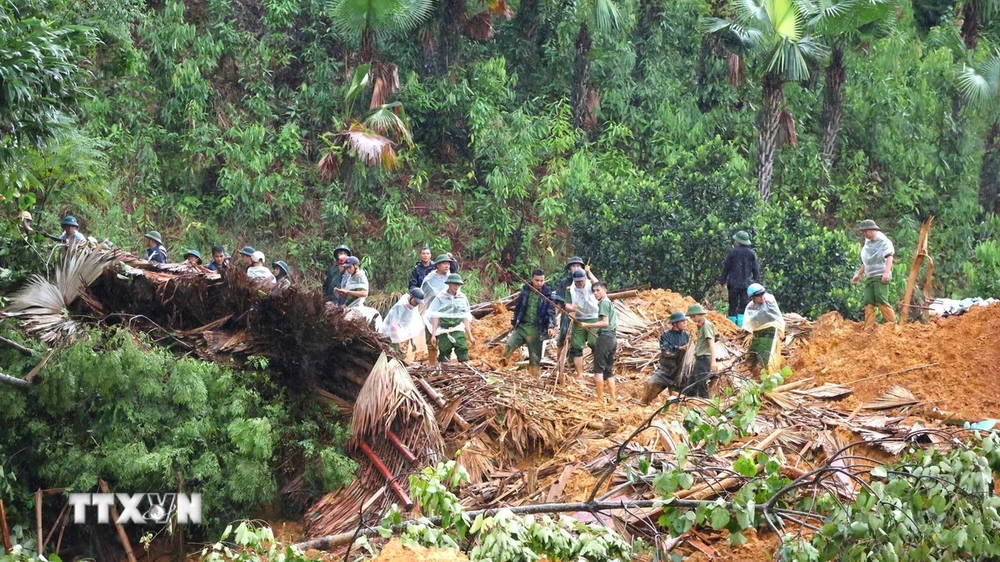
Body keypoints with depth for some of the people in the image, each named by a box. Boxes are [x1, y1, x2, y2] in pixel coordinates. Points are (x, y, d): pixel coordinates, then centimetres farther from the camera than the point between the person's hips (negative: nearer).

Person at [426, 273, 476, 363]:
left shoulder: (462, 298, 8)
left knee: (463, 350, -15)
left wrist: (470, 336, 14)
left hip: (458, 330, 1)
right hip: (443, 331, -1)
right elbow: (435, 317, 0)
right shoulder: (440, 297, 0)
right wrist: (433, 335, -5)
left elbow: (466, 318, 14)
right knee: (444, 356, 1)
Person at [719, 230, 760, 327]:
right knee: (744, 306, 1)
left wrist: (722, 281, 9)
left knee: (733, 306, 5)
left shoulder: (732, 252, -3)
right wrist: (757, 282, 16)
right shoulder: (751, 253, 5)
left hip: (734, 284, -1)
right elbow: (756, 270, 9)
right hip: (746, 284, 1)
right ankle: (741, 325, -8)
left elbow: (726, 268, 2)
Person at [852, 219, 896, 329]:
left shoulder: (883, 241, -2)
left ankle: (892, 324, -12)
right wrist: (859, 274, 28)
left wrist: (886, 272, -25)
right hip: (869, 277, 7)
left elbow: (889, 257, -13)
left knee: (881, 301, -16)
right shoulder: (867, 244, 21)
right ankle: (868, 328, -5)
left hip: (880, 276, -7)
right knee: (868, 302, -2)